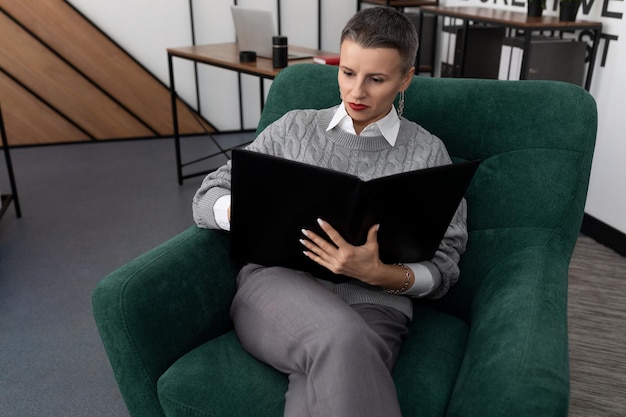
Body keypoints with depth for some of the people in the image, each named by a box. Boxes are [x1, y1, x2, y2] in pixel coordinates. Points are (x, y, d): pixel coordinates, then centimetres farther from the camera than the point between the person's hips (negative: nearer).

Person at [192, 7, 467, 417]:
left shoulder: (427, 152, 9)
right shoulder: (295, 127, 13)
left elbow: (443, 268, 6)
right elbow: (207, 199, 12)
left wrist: (379, 274, -16)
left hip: (374, 302, 0)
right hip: (278, 281, 1)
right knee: (340, 340, -36)